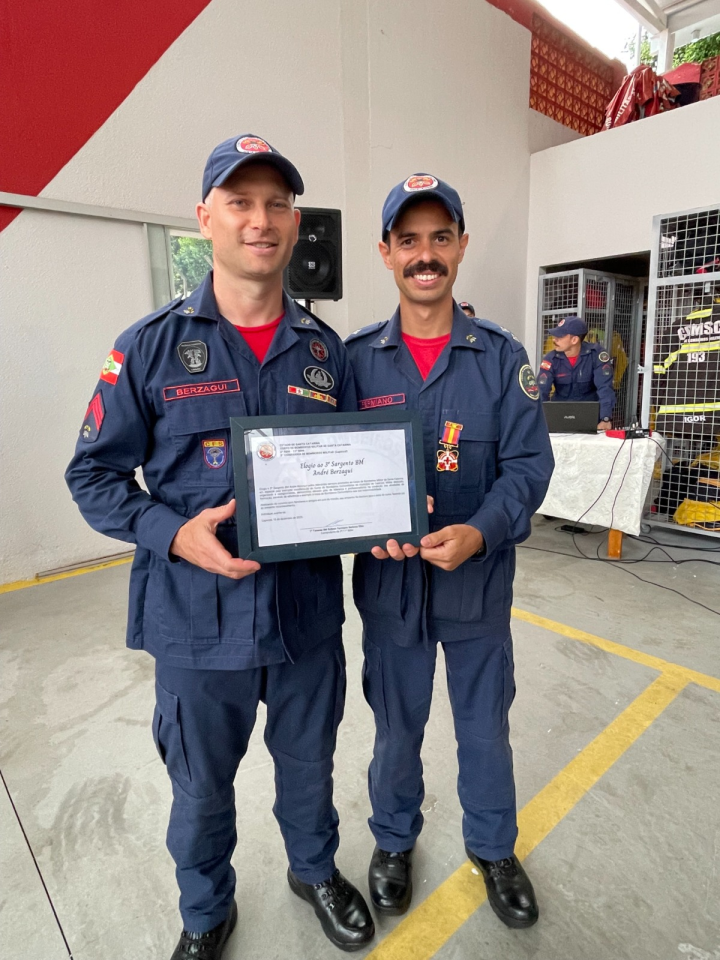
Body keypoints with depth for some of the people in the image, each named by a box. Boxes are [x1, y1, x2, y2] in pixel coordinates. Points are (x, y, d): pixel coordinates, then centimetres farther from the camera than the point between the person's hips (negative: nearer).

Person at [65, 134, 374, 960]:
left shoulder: (324, 351, 2)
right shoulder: (152, 346, -6)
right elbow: (94, 473, -4)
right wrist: (176, 535, -20)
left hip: (307, 611, 3)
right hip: (197, 620, -1)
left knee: (308, 763, 25)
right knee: (201, 786, 21)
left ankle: (314, 869, 57)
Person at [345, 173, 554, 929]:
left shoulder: (502, 356, -3)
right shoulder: (355, 358, -3)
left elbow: (528, 463, -7)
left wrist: (480, 532, -24)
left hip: (478, 583, 1)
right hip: (388, 584, 0)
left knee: (486, 729, 20)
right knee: (396, 728, 20)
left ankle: (493, 847, 49)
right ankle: (393, 840, 49)